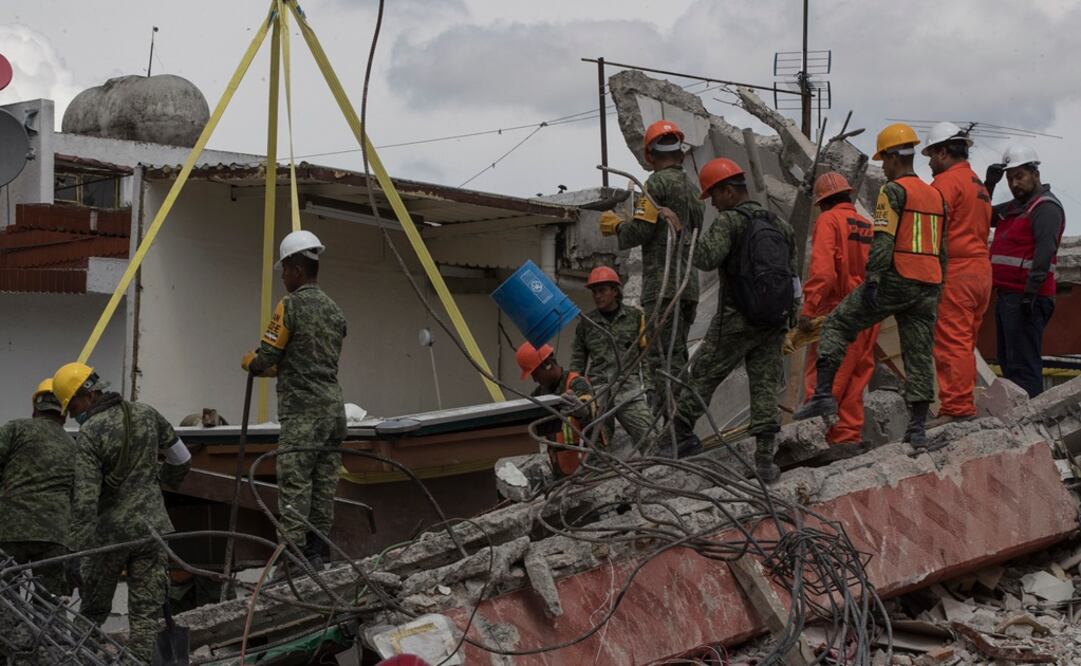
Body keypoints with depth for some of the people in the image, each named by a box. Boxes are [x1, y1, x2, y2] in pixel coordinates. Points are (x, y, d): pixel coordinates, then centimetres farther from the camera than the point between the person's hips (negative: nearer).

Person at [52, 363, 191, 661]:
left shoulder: (88, 435, -13)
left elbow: (84, 502, -20)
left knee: (93, 610, 15)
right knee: (146, 615, 2)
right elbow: (182, 460, 15)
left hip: (110, 532, -3)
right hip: (152, 527, 4)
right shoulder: (146, 414, 3)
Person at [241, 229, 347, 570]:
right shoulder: (335, 311, 15)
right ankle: (318, 562, 11)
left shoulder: (291, 306, -8)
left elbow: (266, 359, -8)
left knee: (294, 493, -8)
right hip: (333, 410, 8)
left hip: (302, 414, -8)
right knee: (324, 491, 8)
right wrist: (272, 368, 24)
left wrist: (249, 362, 14)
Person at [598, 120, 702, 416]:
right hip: (689, 283, 9)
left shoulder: (658, 182, -6)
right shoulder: (691, 187, 20)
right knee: (676, 357, 13)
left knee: (661, 358, -11)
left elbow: (641, 231, -13)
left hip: (663, 283, -9)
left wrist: (616, 225, 8)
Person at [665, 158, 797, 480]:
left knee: (703, 376, 6)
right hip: (774, 321, 6)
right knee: (765, 387, 6)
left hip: (735, 321, -5)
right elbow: (793, 275, 15)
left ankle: (680, 434, 9)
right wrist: (791, 321, 20)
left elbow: (706, 258, -26)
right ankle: (765, 459, 4)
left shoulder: (730, 221, -10)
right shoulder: (780, 225, 12)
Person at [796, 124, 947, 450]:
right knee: (920, 353, 8)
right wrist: (937, 292, 25)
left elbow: (883, 240, -16)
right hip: (928, 287, 7)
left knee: (837, 324, 3)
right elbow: (942, 251, 21)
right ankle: (918, 427, 7)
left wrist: (872, 281, -20)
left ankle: (823, 393, -6)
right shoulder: (936, 196, 19)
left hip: (895, 279, -7)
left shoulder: (893, 191, -4)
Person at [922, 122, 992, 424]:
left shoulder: (947, 181, -8)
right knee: (965, 344, 14)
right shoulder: (979, 185, 22)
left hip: (954, 272, -10)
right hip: (981, 270, 10)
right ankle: (965, 405, 18)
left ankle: (956, 408, -11)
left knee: (951, 344, -9)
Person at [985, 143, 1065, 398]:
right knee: (1008, 363, 13)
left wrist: (1031, 291, -27)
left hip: (1026, 299, -10)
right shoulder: (1013, 208, 21)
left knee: (1023, 365, -13)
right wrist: (989, 185, 14)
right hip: (1006, 295, 10)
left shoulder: (1046, 207, -9)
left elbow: (1045, 251, -20)